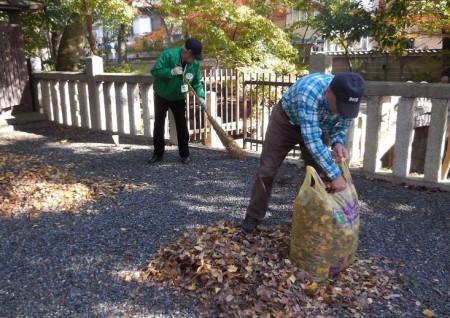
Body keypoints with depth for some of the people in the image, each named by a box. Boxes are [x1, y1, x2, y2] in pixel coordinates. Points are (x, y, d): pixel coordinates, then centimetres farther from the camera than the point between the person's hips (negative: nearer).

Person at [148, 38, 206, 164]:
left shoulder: (195, 63, -12)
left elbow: (197, 82, -3)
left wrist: (201, 96, -18)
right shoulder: (168, 54, -24)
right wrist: (171, 72, -35)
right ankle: (158, 154, 14)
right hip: (161, 96, -2)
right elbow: (155, 71, -23)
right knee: (158, 125, 3)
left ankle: (184, 154, 13)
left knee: (182, 126, 2)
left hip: (179, 98, 2)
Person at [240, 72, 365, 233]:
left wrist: (338, 143, -31)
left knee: (320, 173, -2)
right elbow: (311, 139, -47)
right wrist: (335, 175, -47)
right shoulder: (309, 91, -44)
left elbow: (341, 127, -7)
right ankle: (253, 217, 13)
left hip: (317, 126, 4)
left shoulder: (347, 99, -26)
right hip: (285, 120, -4)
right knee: (267, 170, -2)